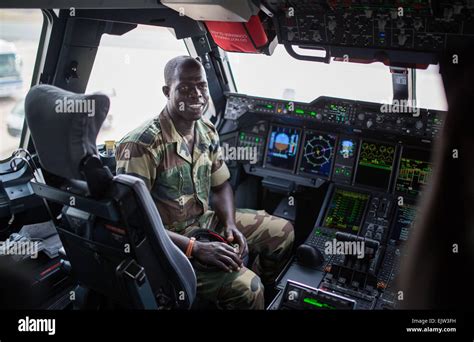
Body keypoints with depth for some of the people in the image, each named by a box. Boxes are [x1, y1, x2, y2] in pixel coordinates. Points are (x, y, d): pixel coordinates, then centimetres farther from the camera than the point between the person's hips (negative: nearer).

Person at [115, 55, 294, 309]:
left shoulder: (207, 131, 0)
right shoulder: (141, 145, -25)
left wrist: (230, 225, -8)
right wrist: (195, 249, -26)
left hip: (205, 219, 8)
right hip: (168, 240, -7)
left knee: (283, 232, 9)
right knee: (245, 288, -25)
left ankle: (260, 294, 30)